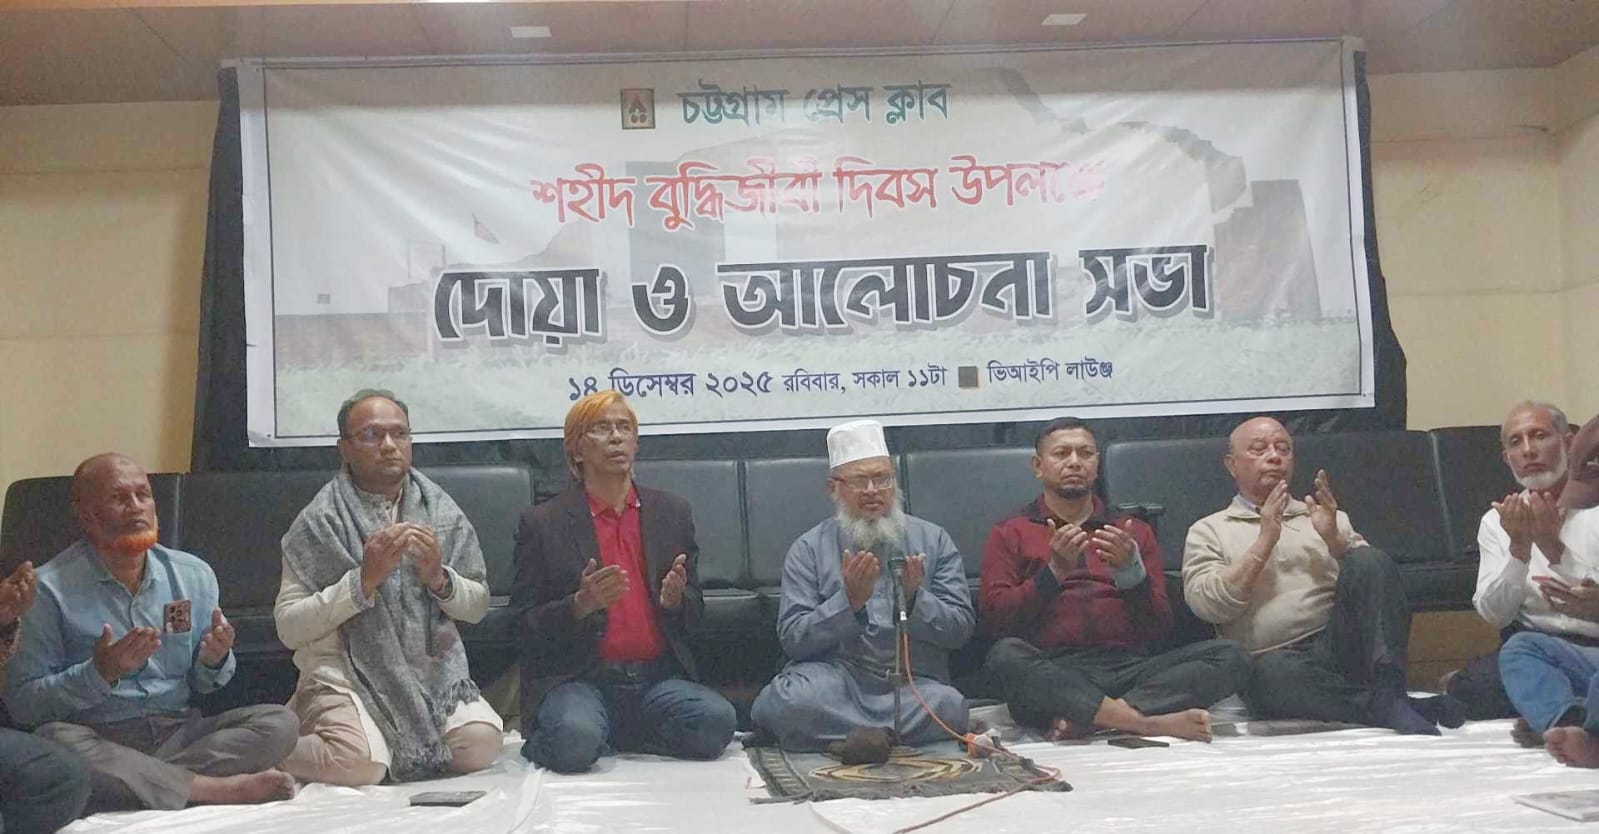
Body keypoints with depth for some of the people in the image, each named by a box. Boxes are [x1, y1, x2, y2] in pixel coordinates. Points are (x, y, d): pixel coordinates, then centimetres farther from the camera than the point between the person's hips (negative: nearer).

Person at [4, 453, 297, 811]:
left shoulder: (194, 575, 8)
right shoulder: (50, 589, -5)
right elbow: (21, 701, -9)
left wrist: (214, 661, -7)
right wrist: (99, 673, -23)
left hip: (178, 732, 4)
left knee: (278, 722, -17)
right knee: (55, 739, -36)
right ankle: (216, 788, -25)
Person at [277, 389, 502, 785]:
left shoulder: (441, 511, 8)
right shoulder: (319, 522, -2)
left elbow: (478, 606, 11)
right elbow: (288, 626, -8)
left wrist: (439, 577, -11)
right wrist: (364, 579, -17)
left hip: (429, 668, 3)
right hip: (345, 670, -3)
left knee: (482, 744, -23)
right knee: (361, 762, -30)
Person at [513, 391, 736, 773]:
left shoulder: (672, 512, 13)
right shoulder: (542, 523, 4)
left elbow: (695, 613, 16)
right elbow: (526, 627, 2)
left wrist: (675, 599, -8)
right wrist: (581, 604, -17)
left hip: (658, 679, 4)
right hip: (577, 680, -3)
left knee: (717, 721, -25)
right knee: (575, 741, -34)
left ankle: (610, 736, -1)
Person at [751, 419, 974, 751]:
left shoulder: (933, 540, 11)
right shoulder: (809, 549, 7)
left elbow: (960, 628, 4)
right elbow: (792, 639, -3)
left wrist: (914, 600, -15)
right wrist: (849, 602, -16)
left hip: (913, 679, 2)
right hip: (834, 672, -2)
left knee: (946, 705, -32)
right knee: (789, 702, -34)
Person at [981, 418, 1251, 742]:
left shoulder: (1134, 532, 22)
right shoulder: (1010, 534, 15)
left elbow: (1159, 627, 13)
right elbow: (994, 618, 1)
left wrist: (1131, 571, -4)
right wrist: (1054, 571, -10)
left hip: (1128, 667, 3)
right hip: (1051, 674, -3)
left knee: (1231, 656, -20)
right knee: (1005, 656, -36)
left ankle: (1083, 718, -30)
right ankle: (1149, 721, -34)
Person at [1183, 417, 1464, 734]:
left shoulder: (1325, 516, 25)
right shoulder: (1208, 530, 16)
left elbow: (1371, 577, 11)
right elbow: (1207, 605, -2)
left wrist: (1334, 539, -5)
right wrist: (1264, 542, -5)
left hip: (1339, 645, 3)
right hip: (1277, 659, -3)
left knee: (1370, 561, -23)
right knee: (1270, 673, -39)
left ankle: (1388, 690, -28)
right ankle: (1385, 708, -28)